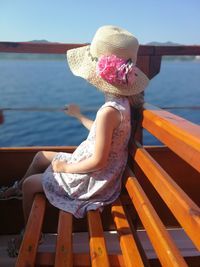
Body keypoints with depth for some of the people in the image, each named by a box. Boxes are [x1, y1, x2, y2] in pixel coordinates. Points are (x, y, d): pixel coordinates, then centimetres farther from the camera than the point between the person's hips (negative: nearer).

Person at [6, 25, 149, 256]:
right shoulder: (121, 102, -4)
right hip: (95, 169, 9)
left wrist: (65, 167, -14)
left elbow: (98, 161, -29)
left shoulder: (108, 111, -33)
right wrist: (79, 116, 18)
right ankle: (16, 189, 46)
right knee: (41, 156, 22)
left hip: (92, 180, -9)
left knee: (30, 185, 9)